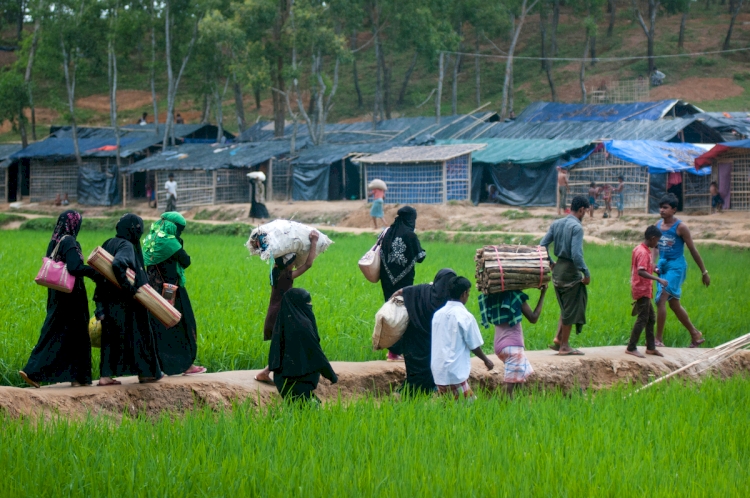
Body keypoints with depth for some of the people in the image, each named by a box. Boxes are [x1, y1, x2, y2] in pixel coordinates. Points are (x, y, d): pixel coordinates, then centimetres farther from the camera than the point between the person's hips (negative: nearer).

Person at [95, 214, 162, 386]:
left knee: (111, 335, 10)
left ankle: (106, 375, 4)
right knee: (138, 333, 5)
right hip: (126, 301, -8)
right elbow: (118, 264, -33)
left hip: (108, 299, 8)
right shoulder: (126, 246, -15)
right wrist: (127, 286, -26)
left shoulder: (108, 244, 10)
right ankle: (146, 372, 13)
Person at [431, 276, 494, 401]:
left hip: (438, 371, 7)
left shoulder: (438, 314, 9)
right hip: (455, 374, -7)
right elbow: (474, 346, -4)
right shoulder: (465, 316, -10)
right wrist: (486, 360, 14)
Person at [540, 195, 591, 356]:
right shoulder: (577, 227, -16)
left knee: (565, 308, 20)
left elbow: (542, 245, 7)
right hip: (571, 271, -8)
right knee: (571, 310, 3)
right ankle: (564, 346, 8)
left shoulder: (556, 224, 7)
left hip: (558, 270, 8)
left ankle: (558, 339, 11)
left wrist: (550, 262, 18)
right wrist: (586, 273, -15)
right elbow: (576, 255, -23)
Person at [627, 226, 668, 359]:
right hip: (642, 290, -10)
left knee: (651, 318, 14)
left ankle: (651, 347, 19)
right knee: (642, 319, -6)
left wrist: (653, 269, 25)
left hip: (643, 290, 10)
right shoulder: (643, 252, -19)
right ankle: (631, 348, -2)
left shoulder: (639, 249, 11)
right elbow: (641, 272, -32)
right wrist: (658, 279, -35)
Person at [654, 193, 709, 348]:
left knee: (661, 300, -17)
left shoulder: (680, 227, -12)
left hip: (676, 266, -7)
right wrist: (653, 264, -3)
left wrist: (704, 272, -2)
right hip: (663, 265, 7)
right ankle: (695, 335, 29)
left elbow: (693, 250, -7)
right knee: (674, 304, 14)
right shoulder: (658, 225, 5)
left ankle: (659, 339, -13)